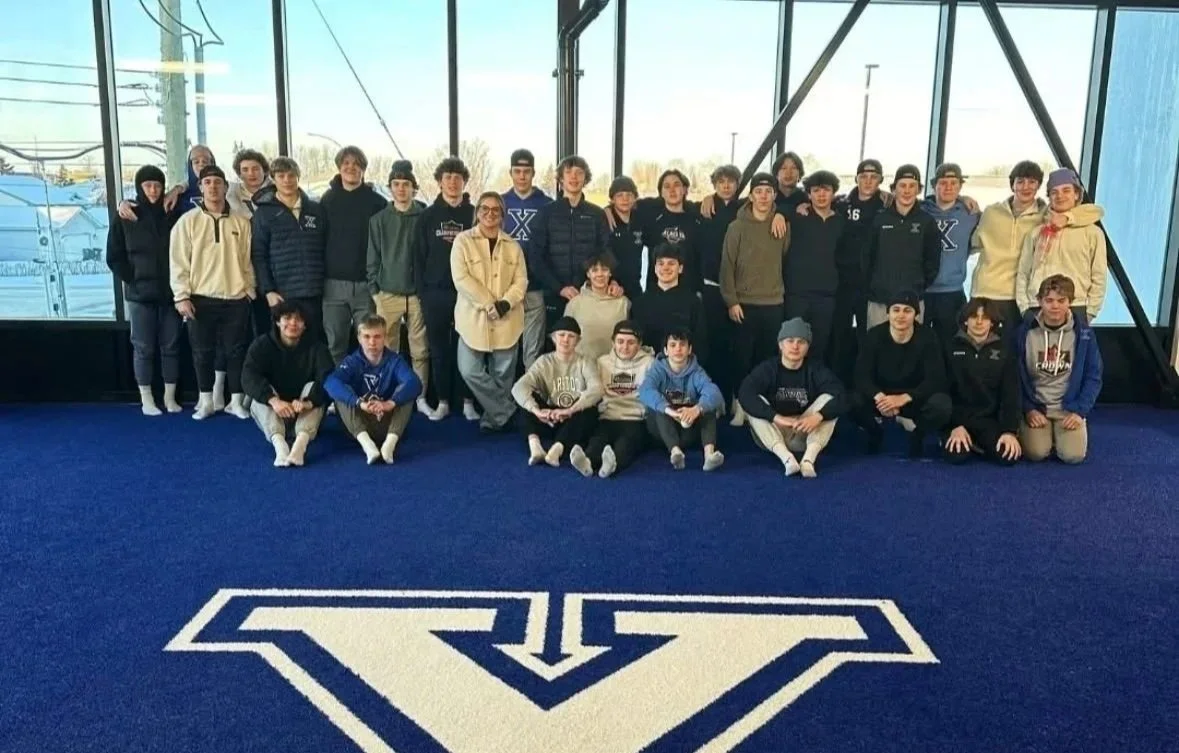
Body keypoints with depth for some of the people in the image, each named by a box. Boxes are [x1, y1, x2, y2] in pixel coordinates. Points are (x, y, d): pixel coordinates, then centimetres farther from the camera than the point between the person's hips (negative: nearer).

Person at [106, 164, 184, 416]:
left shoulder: (172, 214, 2)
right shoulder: (125, 216, -1)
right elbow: (114, 256, 2)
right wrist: (132, 280, -5)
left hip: (170, 292, 1)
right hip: (140, 293, -1)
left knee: (171, 346, 6)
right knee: (144, 348, 3)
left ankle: (170, 397, 15)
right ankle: (146, 400, 11)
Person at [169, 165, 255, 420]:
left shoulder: (241, 222, 4)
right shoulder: (187, 221, -1)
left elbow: (248, 259, 10)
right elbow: (178, 262, -3)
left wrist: (250, 288, 7)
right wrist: (182, 296, -8)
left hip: (236, 298, 1)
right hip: (201, 298, -1)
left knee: (236, 351, 6)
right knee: (203, 352, 7)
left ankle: (236, 401, 16)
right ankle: (206, 401, 19)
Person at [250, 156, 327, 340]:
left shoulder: (316, 209, 11)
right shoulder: (264, 213, 4)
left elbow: (327, 248, 12)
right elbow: (259, 255, 0)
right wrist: (268, 291, -9)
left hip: (315, 293, 2)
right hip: (283, 295, -2)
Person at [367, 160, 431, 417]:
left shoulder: (424, 217, 4)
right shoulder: (379, 220, 7)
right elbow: (373, 258, 7)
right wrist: (374, 289, 2)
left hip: (417, 293, 0)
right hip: (387, 294, 1)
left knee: (420, 350, 3)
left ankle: (420, 397, 13)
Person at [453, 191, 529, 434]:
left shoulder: (512, 245, 12)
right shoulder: (463, 240, 2)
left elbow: (521, 281, 5)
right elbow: (461, 278, -9)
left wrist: (506, 303, -14)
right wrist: (489, 304, -15)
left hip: (507, 320, 2)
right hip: (474, 318, -2)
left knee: (503, 373, 5)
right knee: (470, 371, -7)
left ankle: (495, 416, 22)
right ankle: (506, 412, 8)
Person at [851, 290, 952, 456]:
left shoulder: (927, 337, -14)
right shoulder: (874, 336, -12)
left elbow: (936, 380, -21)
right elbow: (862, 376, -17)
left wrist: (904, 398, -36)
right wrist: (879, 396, -39)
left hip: (915, 398, 0)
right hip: (882, 396, 1)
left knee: (941, 404, -33)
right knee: (854, 401, -30)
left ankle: (917, 435, 4)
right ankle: (874, 433, 7)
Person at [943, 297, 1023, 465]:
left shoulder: (1003, 350, 6)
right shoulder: (953, 348, 2)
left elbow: (1011, 393, 1)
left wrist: (1010, 430, -12)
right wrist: (956, 425, -14)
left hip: (991, 418, 1)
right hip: (959, 417, -1)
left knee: (1008, 456, -24)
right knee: (956, 454, -28)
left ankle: (978, 444, 8)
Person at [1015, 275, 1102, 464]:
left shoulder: (1083, 333, -4)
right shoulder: (1025, 332, -6)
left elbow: (1093, 377, 0)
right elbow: (1016, 376, -1)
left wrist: (1080, 411, -10)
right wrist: (1028, 409, -9)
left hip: (1070, 408, 1)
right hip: (1035, 407, -1)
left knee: (1073, 454, -19)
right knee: (1036, 452, -23)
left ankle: (1060, 433, 15)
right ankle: (1024, 430, 12)